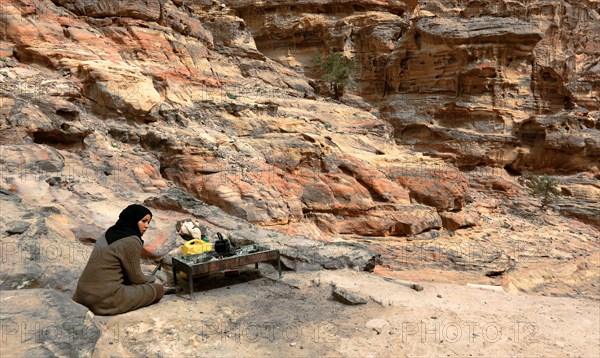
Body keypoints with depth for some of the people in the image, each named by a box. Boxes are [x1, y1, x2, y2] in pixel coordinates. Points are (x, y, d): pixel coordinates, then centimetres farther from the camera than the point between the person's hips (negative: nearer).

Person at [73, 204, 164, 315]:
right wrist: (150, 280, 15)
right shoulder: (132, 241, -14)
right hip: (106, 300, -9)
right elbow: (135, 277, -5)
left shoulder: (109, 233, 12)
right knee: (159, 289, -2)